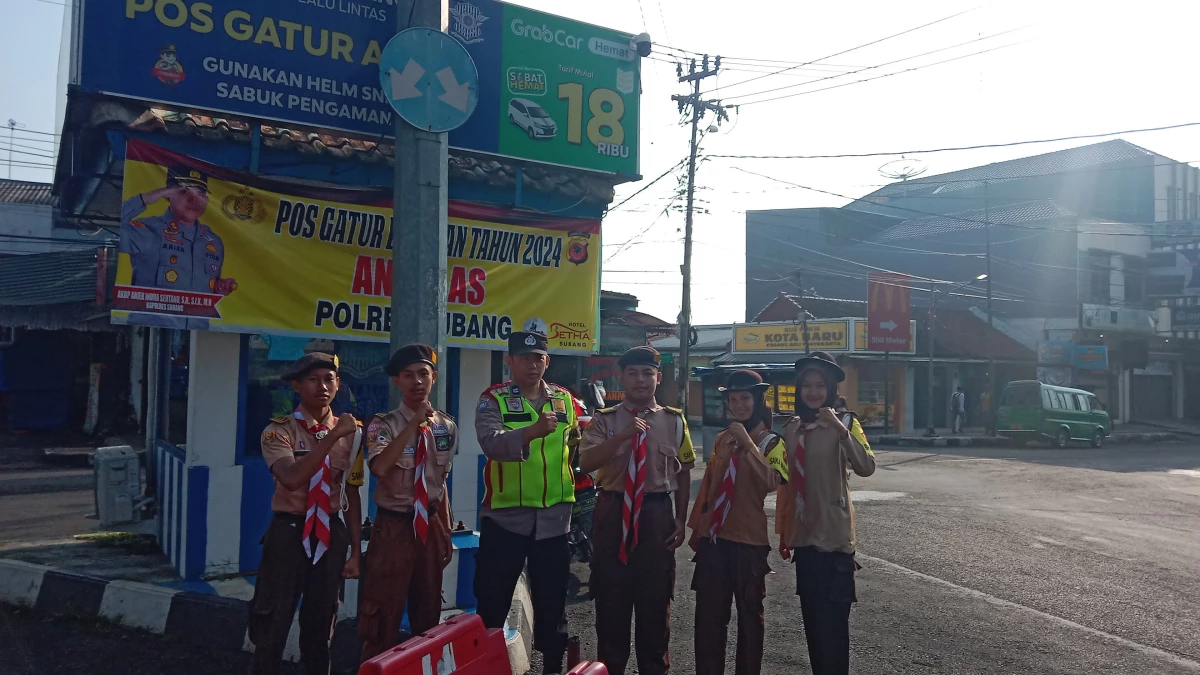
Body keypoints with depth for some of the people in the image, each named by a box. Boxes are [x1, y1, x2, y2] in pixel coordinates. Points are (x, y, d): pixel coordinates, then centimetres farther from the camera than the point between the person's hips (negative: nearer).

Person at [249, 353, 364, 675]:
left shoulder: (351, 433, 2)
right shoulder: (279, 430, -8)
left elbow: (352, 494, 6)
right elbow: (292, 478, -26)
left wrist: (355, 552, 6)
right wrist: (333, 436, -28)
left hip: (331, 535, 3)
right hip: (288, 533, -3)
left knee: (319, 627, 15)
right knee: (272, 627, 6)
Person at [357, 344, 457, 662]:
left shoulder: (447, 426, 3)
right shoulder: (384, 424, -10)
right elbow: (379, 468, -30)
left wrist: (446, 532, 13)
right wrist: (415, 423, -28)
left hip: (431, 526, 4)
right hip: (394, 527, -4)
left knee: (429, 613, 16)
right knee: (383, 614, 3)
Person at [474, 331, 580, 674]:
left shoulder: (564, 400, 7)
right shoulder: (493, 400, -6)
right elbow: (492, 443, -26)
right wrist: (533, 431, -41)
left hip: (554, 517, 3)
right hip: (505, 516, -3)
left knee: (552, 598, 13)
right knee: (492, 600, 5)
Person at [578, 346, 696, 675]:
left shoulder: (674, 421, 5)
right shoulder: (604, 420, 0)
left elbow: (683, 472, 8)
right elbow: (586, 462, -15)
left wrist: (681, 519, 3)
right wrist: (624, 435, -26)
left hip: (657, 514, 1)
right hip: (613, 513, -1)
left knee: (655, 601, 11)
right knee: (611, 600, 9)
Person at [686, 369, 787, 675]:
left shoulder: (772, 442, -2)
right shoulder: (722, 439, 10)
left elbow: (771, 483, -21)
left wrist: (748, 443, -22)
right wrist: (696, 528, 16)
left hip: (750, 540, -4)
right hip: (714, 537, 4)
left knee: (749, 614, 8)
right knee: (708, 614, 7)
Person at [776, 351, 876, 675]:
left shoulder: (844, 424, -6)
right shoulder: (792, 428, 8)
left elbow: (866, 467, -23)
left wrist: (841, 430, -36)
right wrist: (783, 532, 13)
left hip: (833, 535, -5)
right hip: (803, 535, 5)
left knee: (832, 622, -5)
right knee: (812, 620, 13)